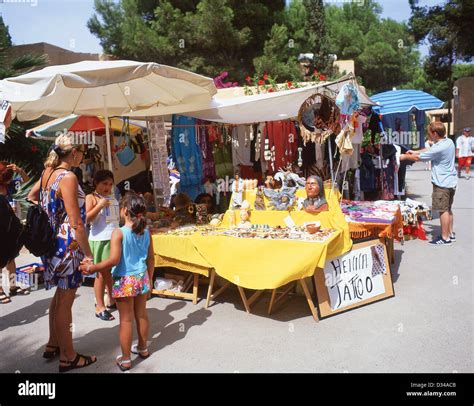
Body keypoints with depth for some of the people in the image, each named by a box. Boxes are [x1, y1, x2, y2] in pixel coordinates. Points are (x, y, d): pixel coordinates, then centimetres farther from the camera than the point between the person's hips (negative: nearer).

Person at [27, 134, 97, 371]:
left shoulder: (47, 172, 6)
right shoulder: (68, 177, -20)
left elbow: (31, 198, 24)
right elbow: (76, 223, -22)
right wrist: (88, 254, -16)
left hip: (52, 242, 9)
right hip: (67, 245, -9)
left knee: (59, 296, 22)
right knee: (65, 301, 4)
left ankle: (53, 345, 38)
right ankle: (68, 358, 19)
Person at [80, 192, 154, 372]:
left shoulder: (118, 232, -18)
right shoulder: (146, 232, -1)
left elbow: (114, 260, -25)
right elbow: (151, 259, 6)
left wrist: (93, 268, -15)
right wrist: (149, 279, 18)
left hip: (124, 281, -5)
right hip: (142, 278, 5)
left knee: (126, 320, 5)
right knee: (142, 315, 19)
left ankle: (125, 359, 18)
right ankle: (142, 348, 37)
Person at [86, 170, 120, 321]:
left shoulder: (113, 198, 14)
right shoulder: (91, 197, -4)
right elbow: (86, 219, -15)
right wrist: (99, 205, -20)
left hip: (115, 238, 6)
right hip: (100, 240, -6)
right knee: (102, 273, 0)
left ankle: (112, 300, 30)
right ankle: (100, 307, 9)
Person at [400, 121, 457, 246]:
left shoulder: (439, 148, -24)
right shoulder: (449, 141, 5)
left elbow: (418, 158, -13)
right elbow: (429, 150, 19)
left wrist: (405, 156, 3)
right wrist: (414, 152, 16)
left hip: (442, 183, -10)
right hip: (450, 181, 10)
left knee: (443, 210, -2)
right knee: (448, 209, 18)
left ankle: (445, 238, 6)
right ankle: (450, 234, 28)